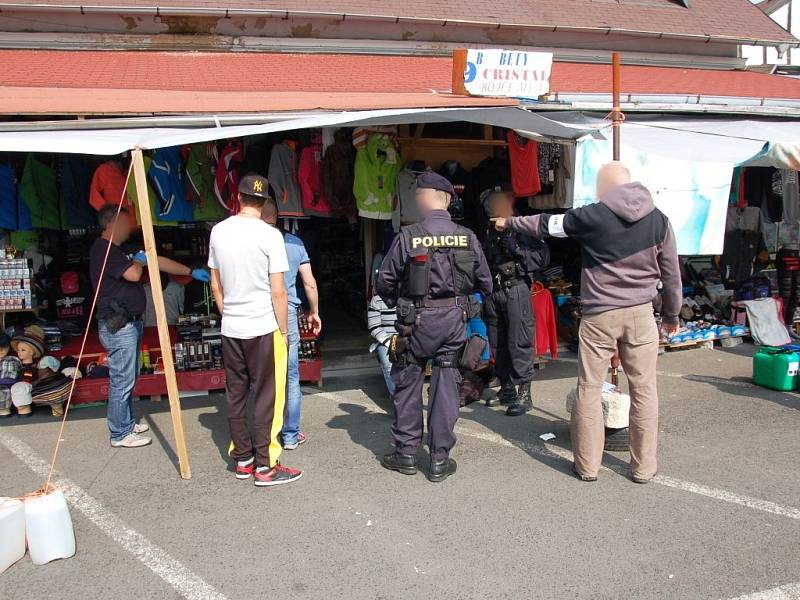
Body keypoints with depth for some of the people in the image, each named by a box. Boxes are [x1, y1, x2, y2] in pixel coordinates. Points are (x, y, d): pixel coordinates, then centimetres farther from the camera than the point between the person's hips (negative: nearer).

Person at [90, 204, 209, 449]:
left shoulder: (120, 250, 17)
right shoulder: (103, 249, -14)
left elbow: (158, 261, 18)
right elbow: (133, 274, -24)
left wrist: (191, 272, 17)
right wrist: (139, 260, -2)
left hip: (129, 323, 10)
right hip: (118, 325, -10)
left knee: (128, 378, 18)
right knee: (122, 380, -4)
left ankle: (127, 423, 29)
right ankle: (120, 434, 5)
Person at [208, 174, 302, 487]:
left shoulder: (219, 231, 3)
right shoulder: (269, 235, -13)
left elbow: (215, 286, 10)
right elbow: (278, 292, -12)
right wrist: (284, 330, -2)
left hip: (230, 329, 5)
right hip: (263, 329, -5)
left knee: (236, 395, 13)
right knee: (266, 398, 3)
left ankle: (242, 459, 23)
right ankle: (265, 467, 8)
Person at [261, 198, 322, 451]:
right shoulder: (295, 243, 1)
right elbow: (310, 283, 4)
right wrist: (314, 312, 18)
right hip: (288, 316, 1)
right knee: (291, 379, 10)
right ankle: (291, 435, 17)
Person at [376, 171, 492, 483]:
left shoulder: (407, 237, -11)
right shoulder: (467, 237, -4)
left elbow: (384, 282, -4)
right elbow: (485, 283, 4)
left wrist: (397, 303, 16)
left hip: (416, 321, -2)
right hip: (454, 319, 2)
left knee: (407, 384, 13)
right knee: (446, 385, 9)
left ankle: (406, 453, 20)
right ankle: (440, 460, 14)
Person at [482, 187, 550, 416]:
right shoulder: (491, 232, 17)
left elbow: (543, 257, -11)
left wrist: (517, 249, -15)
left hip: (516, 289, -7)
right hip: (494, 292, 7)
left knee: (519, 342, -8)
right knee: (498, 343, 11)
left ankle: (524, 394, -3)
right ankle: (506, 389, 22)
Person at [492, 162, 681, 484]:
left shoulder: (592, 216, -5)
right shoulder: (658, 219, 3)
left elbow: (546, 225, 9)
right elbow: (672, 273, 8)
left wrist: (510, 222, 27)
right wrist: (671, 314, 21)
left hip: (599, 315, -2)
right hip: (641, 313, 2)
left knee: (589, 389, 7)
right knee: (644, 389, 8)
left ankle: (587, 465, 14)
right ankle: (643, 467, 16)